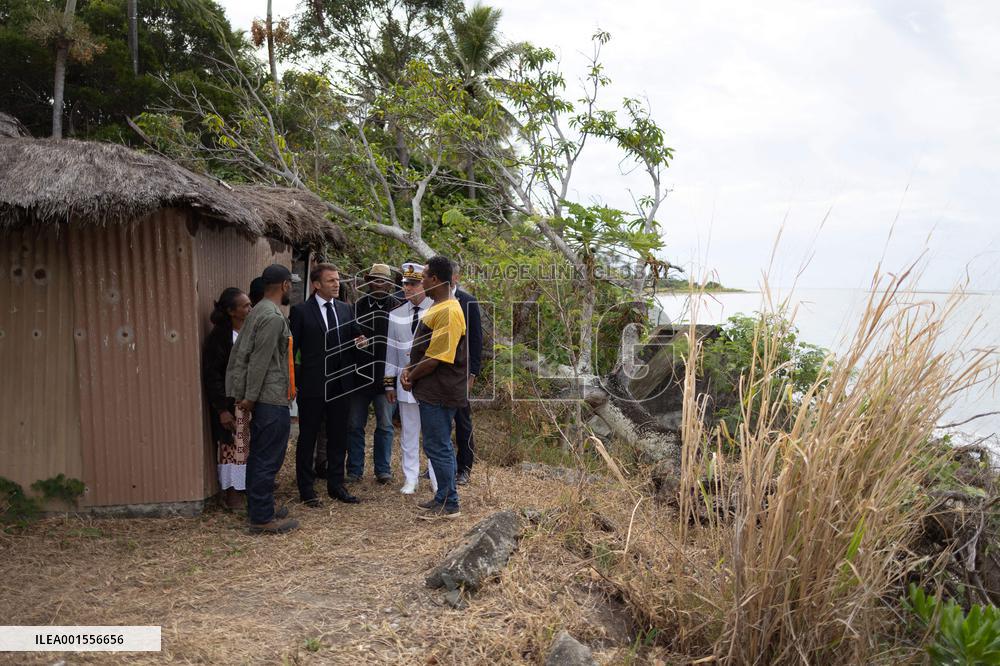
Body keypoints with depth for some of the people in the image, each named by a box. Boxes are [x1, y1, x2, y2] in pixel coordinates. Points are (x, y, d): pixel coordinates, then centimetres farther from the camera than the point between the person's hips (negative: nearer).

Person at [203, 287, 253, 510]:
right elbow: (211, 375, -10)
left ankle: (251, 488, 19)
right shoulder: (218, 336, -11)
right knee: (232, 447, 1)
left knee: (252, 447, 8)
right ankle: (233, 493, 12)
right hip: (231, 403, -5)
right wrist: (222, 409, -13)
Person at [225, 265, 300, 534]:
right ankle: (263, 519, 4)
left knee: (259, 458, 16)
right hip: (273, 400, -10)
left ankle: (258, 510, 26)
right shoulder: (274, 317, -16)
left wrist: (240, 394, 10)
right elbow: (259, 361, -18)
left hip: (262, 399, 10)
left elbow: (239, 352, 11)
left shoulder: (258, 311, 12)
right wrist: (250, 397, -12)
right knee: (268, 460, -3)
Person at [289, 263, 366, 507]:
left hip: (341, 384, 5)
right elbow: (291, 348, -4)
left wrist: (359, 341, -6)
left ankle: (336, 485, 24)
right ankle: (306, 489, 17)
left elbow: (353, 338, 18)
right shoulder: (301, 311, -6)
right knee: (308, 438, 6)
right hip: (312, 385, -5)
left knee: (338, 436, 12)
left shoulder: (345, 309, 9)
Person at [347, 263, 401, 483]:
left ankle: (383, 469, 17)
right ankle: (355, 469, 19)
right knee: (355, 425, 8)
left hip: (385, 375, -2)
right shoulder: (357, 306, 2)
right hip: (359, 375, 2)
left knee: (385, 425, 6)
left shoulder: (397, 307, -3)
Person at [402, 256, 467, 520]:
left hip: (439, 391, -10)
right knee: (440, 446, 17)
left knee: (438, 448, -2)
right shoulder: (437, 307, 13)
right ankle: (443, 497, 28)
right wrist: (409, 369, 3)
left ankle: (450, 505, 8)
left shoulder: (448, 312, -21)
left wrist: (411, 377, -9)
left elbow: (435, 359, -22)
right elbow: (423, 346, 19)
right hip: (434, 390, 10)